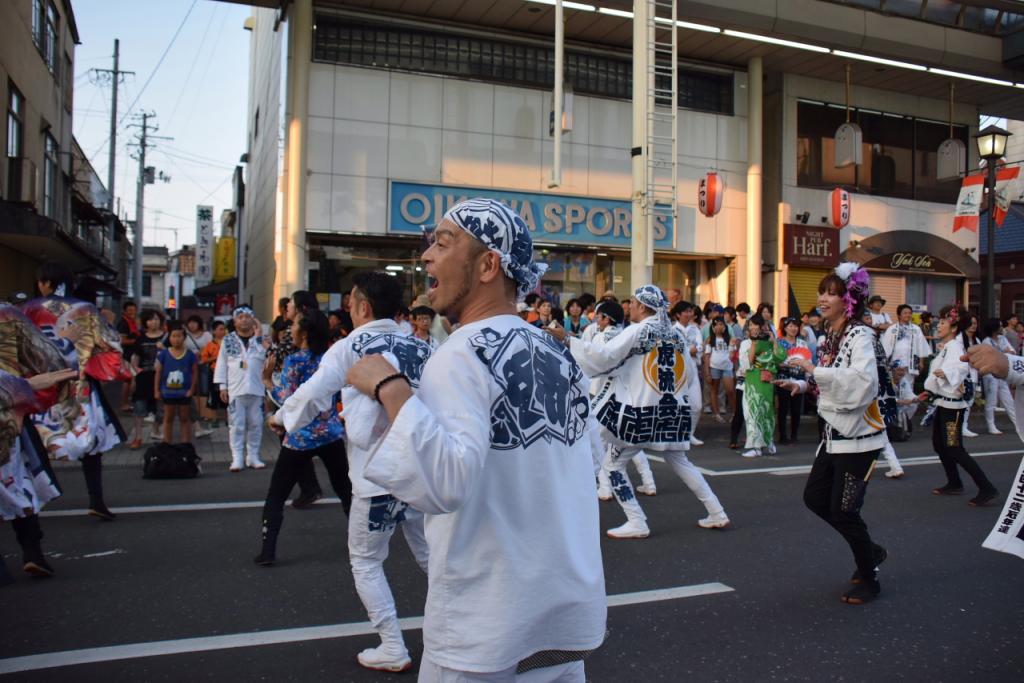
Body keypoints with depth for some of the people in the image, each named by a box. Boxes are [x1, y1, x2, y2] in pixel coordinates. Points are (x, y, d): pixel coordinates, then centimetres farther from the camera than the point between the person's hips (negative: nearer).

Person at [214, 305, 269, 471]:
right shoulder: (228, 340, 5)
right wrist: (222, 386, 0)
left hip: (256, 389, 1)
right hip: (235, 389, -1)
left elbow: (263, 356, -12)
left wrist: (257, 336, -10)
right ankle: (237, 458, 2)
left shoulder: (260, 339, 6)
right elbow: (222, 364, 5)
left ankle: (253, 456, 16)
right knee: (236, 425, -2)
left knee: (255, 424, 7)